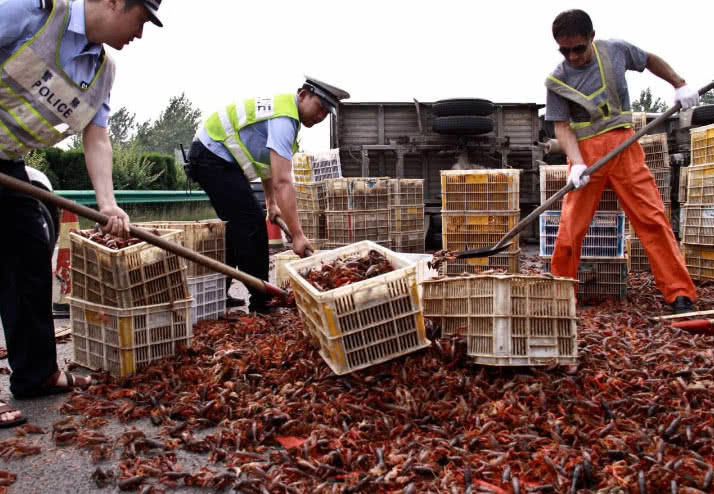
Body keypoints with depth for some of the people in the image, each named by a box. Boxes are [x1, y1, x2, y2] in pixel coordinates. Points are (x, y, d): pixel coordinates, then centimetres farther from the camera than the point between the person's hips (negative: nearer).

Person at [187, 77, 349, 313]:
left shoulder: (283, 108, 9)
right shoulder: (284, 119, -24)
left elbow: (268, 161, 19)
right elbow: (283, 181, -31)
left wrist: (271, 203, 17)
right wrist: (297, 235, -32)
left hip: (210, 156, 11)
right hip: (214, 157, -11)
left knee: (239, 224, 16)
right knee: (251, 225, -13)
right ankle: (261, 302, -7)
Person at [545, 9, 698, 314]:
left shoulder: (616, 50, 3)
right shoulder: (557, 81, -3)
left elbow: (650, 60, 22)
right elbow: (562, 126, -7)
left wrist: (680, 85, 13)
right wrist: (576, 163, -21)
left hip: (624, 145, 1)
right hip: (586, 151, -1)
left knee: (652, 217, -3)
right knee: (571, 226, -6)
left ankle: (680, 294, 2)